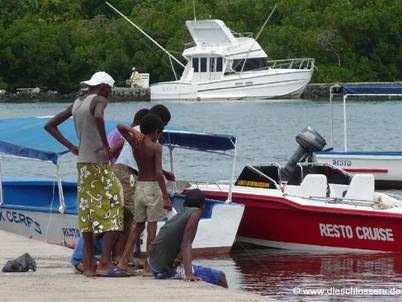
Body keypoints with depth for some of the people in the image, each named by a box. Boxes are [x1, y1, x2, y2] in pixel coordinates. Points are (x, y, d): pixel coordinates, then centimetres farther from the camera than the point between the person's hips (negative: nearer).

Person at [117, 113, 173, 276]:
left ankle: (123, 261, 9)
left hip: (139, 187, 6)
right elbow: (158, 173, -19)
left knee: (138, 226, 17)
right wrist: (166, 197, -20)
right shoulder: (156, 148, -12)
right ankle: (147, 267, -2)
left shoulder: (135, 144, 3)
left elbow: (120, 127, 17)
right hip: (152, 187, -6)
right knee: (152, 227, -1)